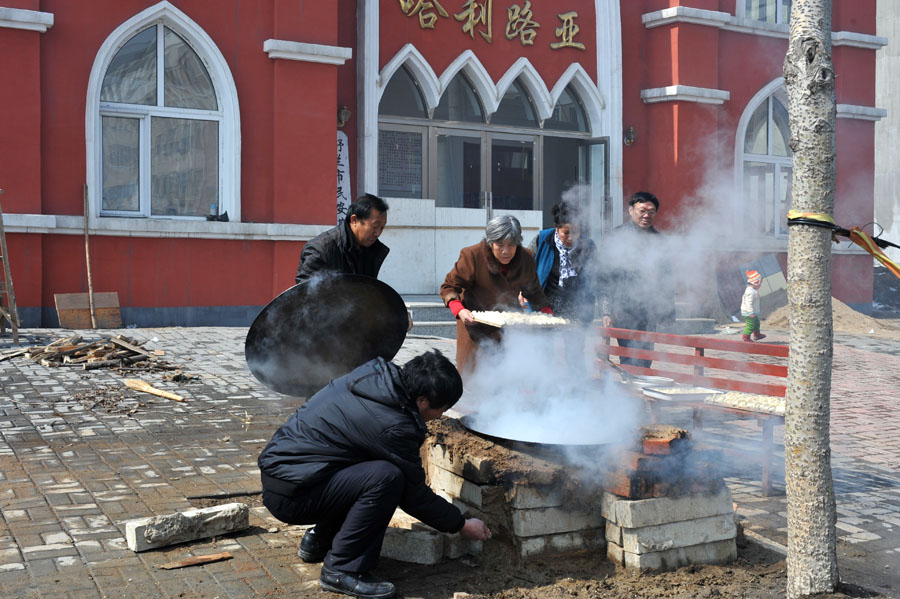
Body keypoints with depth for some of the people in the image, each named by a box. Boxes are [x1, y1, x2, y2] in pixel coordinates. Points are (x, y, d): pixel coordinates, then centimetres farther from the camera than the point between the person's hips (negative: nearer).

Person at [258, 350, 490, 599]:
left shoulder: (375, 374, 2)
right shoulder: (392, 426, -23)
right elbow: (413, 494, -10)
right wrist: (462, 525, 3)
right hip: (289, 495, -10)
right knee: (386, 477, -23)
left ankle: (318, 540, 22)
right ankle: (341, 570, -12)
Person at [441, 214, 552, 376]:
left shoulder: (525, 259, -7)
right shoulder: (472, 255, -18)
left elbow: (534, 291, 10)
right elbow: (449, 287, -11)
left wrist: (546, 311, -6)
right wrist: (459, 310, -28)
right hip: (475, 322, -3)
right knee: (470, 372, -5)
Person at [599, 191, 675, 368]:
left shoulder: (657, 238, 12)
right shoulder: (617, 237, -1)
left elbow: (666, 275, 19)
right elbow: (605, 277, -3)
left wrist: (668, 308, 14)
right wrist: (606, 312, -10)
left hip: (651, 312, 5)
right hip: (625, 311, -5)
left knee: (645, 362, 8)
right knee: (630, 362, -8)